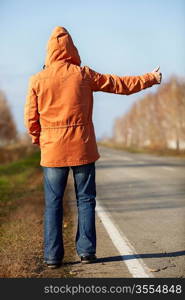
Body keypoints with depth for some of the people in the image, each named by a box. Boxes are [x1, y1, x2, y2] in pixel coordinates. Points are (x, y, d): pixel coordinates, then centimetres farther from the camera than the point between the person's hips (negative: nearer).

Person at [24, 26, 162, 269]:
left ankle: (53, 256, 5)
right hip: (83, 149, 0)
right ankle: (86, 251, 11)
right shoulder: (83, 74, -2)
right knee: (85, 200, 10)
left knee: (53, 204, 6)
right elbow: (120, 84, 7)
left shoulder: (37, 80, -3)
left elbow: (30, 118, 0)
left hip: (52, 151, 0)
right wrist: (149, 79, 20)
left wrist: (38, 138, 20)